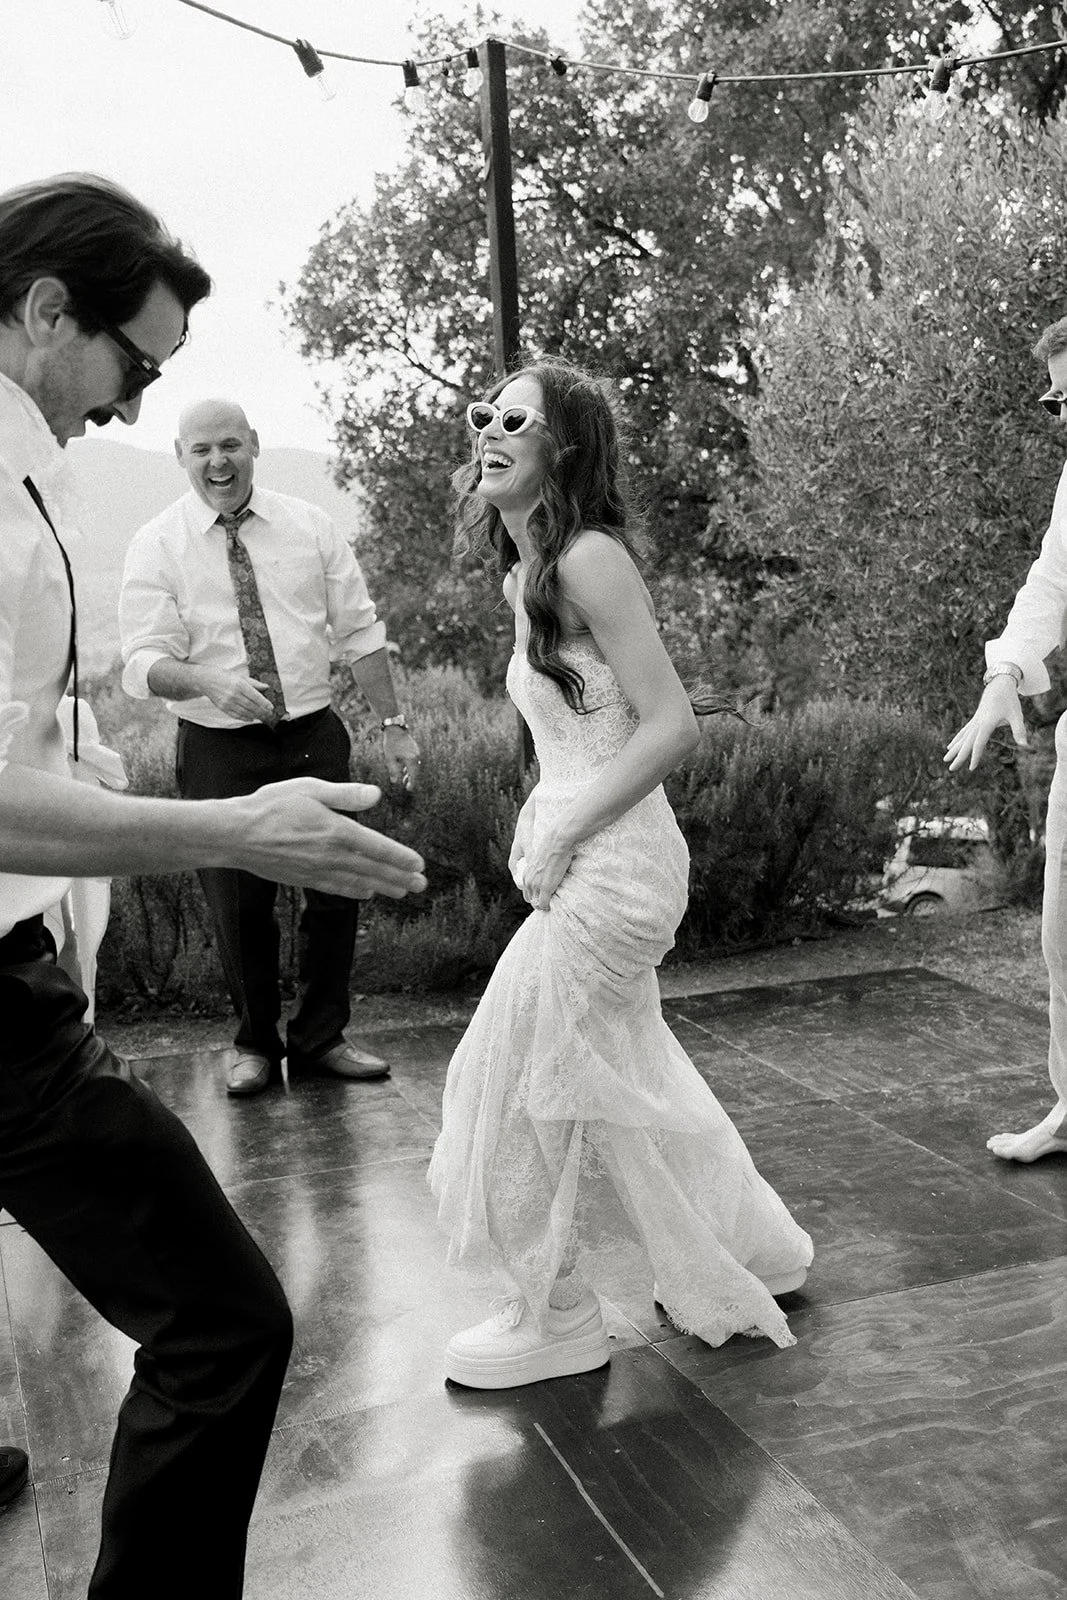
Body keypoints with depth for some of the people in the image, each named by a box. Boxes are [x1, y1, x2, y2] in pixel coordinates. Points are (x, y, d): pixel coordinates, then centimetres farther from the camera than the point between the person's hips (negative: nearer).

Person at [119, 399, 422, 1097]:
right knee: (239, 906, 3)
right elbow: (146, 661, -10)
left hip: (315, 736, 2)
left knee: (338, 887, 4)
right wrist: (211, 683, -30)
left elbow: (360, 632, 6)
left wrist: (395, 724, 1)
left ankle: (321, 1038, 24)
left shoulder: (309, 525, 4)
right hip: (219, 750, -2)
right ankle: (257, 1045, 26)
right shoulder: (157, 545, -2)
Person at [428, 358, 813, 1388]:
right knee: (621, 1077, 20)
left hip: (609, 866, -9)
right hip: (596, 863, 9)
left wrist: (557, 841, -17)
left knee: (532, 1080, 2)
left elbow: (672, 728, -20)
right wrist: (541, 827, 4)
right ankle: (749, 1254, 39)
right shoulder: (524, 577, 11)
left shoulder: (588, 557, -16)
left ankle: (554, 1322, 21)